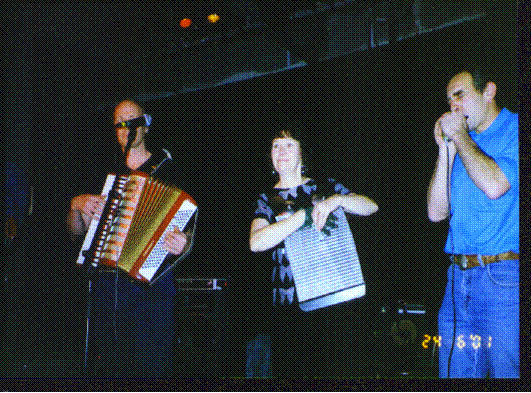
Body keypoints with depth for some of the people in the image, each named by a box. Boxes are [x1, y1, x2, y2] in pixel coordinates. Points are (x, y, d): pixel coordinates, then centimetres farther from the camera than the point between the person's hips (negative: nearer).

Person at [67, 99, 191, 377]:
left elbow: (183, 227, 3)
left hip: (150, 283, -4)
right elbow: (76, 231, 19)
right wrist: (76, 205, -1)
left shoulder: (166, 170, 7)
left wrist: (181, 244, -20)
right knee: (105, 365, 3)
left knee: (151, 367, -7)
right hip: (107, 284, 4)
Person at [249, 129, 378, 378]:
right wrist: (306, 214, -16)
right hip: (289, 308, 0)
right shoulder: (267, 200, 8)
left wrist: (336, 200, -17)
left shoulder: (325, 188, 10)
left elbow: (371, 206, 2)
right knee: (289, 370, -2)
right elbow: (256, 242, -11)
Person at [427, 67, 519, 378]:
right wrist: (446, 150, 5)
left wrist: (459, 135, -6)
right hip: (459, 277, 6)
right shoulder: (464, 144, 18)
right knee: (455, 372, 8)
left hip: (504, 278, -6)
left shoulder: (515, 130, -1)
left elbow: (494, 185, -19)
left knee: (506, 371, -2)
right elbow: (436, 212, 11)